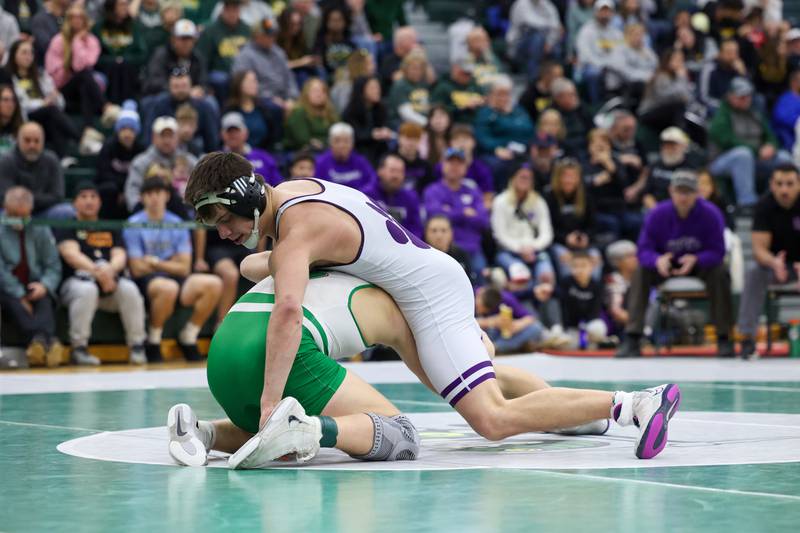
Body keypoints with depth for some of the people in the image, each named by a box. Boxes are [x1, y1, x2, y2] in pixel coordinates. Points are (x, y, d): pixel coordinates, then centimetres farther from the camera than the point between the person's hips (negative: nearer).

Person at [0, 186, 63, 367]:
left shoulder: (40, 230, 11)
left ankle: (40, 340, -59)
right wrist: (20, 296, -19)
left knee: (46, 302, -30)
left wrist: (45, 285, -14)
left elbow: (53, 266, 9)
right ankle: (48, 341, -59)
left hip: (35, 290, 3)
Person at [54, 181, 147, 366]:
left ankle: (137, 347, -21)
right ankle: (79, 348, -28)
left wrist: (110, 269, -23)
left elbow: (120, 255, 4)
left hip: (110, 279, 3)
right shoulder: (67, 228, 8)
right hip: (77, 280, -3)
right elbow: (71, 254, -10)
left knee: (129, 289, -28)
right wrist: (97, 271, -29)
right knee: (86, 290, -37)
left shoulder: (111, 229, 20)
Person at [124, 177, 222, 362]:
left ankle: (188, 338, -3)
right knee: (168, 287, -39)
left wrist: (155, 262, -6)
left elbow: (184, 268, 5)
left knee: (213, 284, -21)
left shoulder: (177, 224, 11)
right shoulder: (134, 225, -1)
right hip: (146, 283, -5)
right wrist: (170, 265, 2)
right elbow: (137, 269, -6)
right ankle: (153, 343, -15)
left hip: (175, 280, 5)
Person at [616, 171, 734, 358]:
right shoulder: (657, 215, -17)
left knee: (719, 273, -33)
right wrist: (658, 260, -41)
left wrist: (695, 260, -42)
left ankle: (724, 339, -23)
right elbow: (644, 250, -17)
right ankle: (632, 339, -25)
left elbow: (717, 252, -22)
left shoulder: (710, 214, -21)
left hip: (700, 264, -1)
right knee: (641, 272, -25)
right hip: (666, 264, 2)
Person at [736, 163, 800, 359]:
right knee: (754, 274, -30)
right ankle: (747, 337, -28)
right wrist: (774, 262, -43)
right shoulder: (765, 205, -15)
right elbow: (759, 249, -20)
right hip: (775, 261, 1)